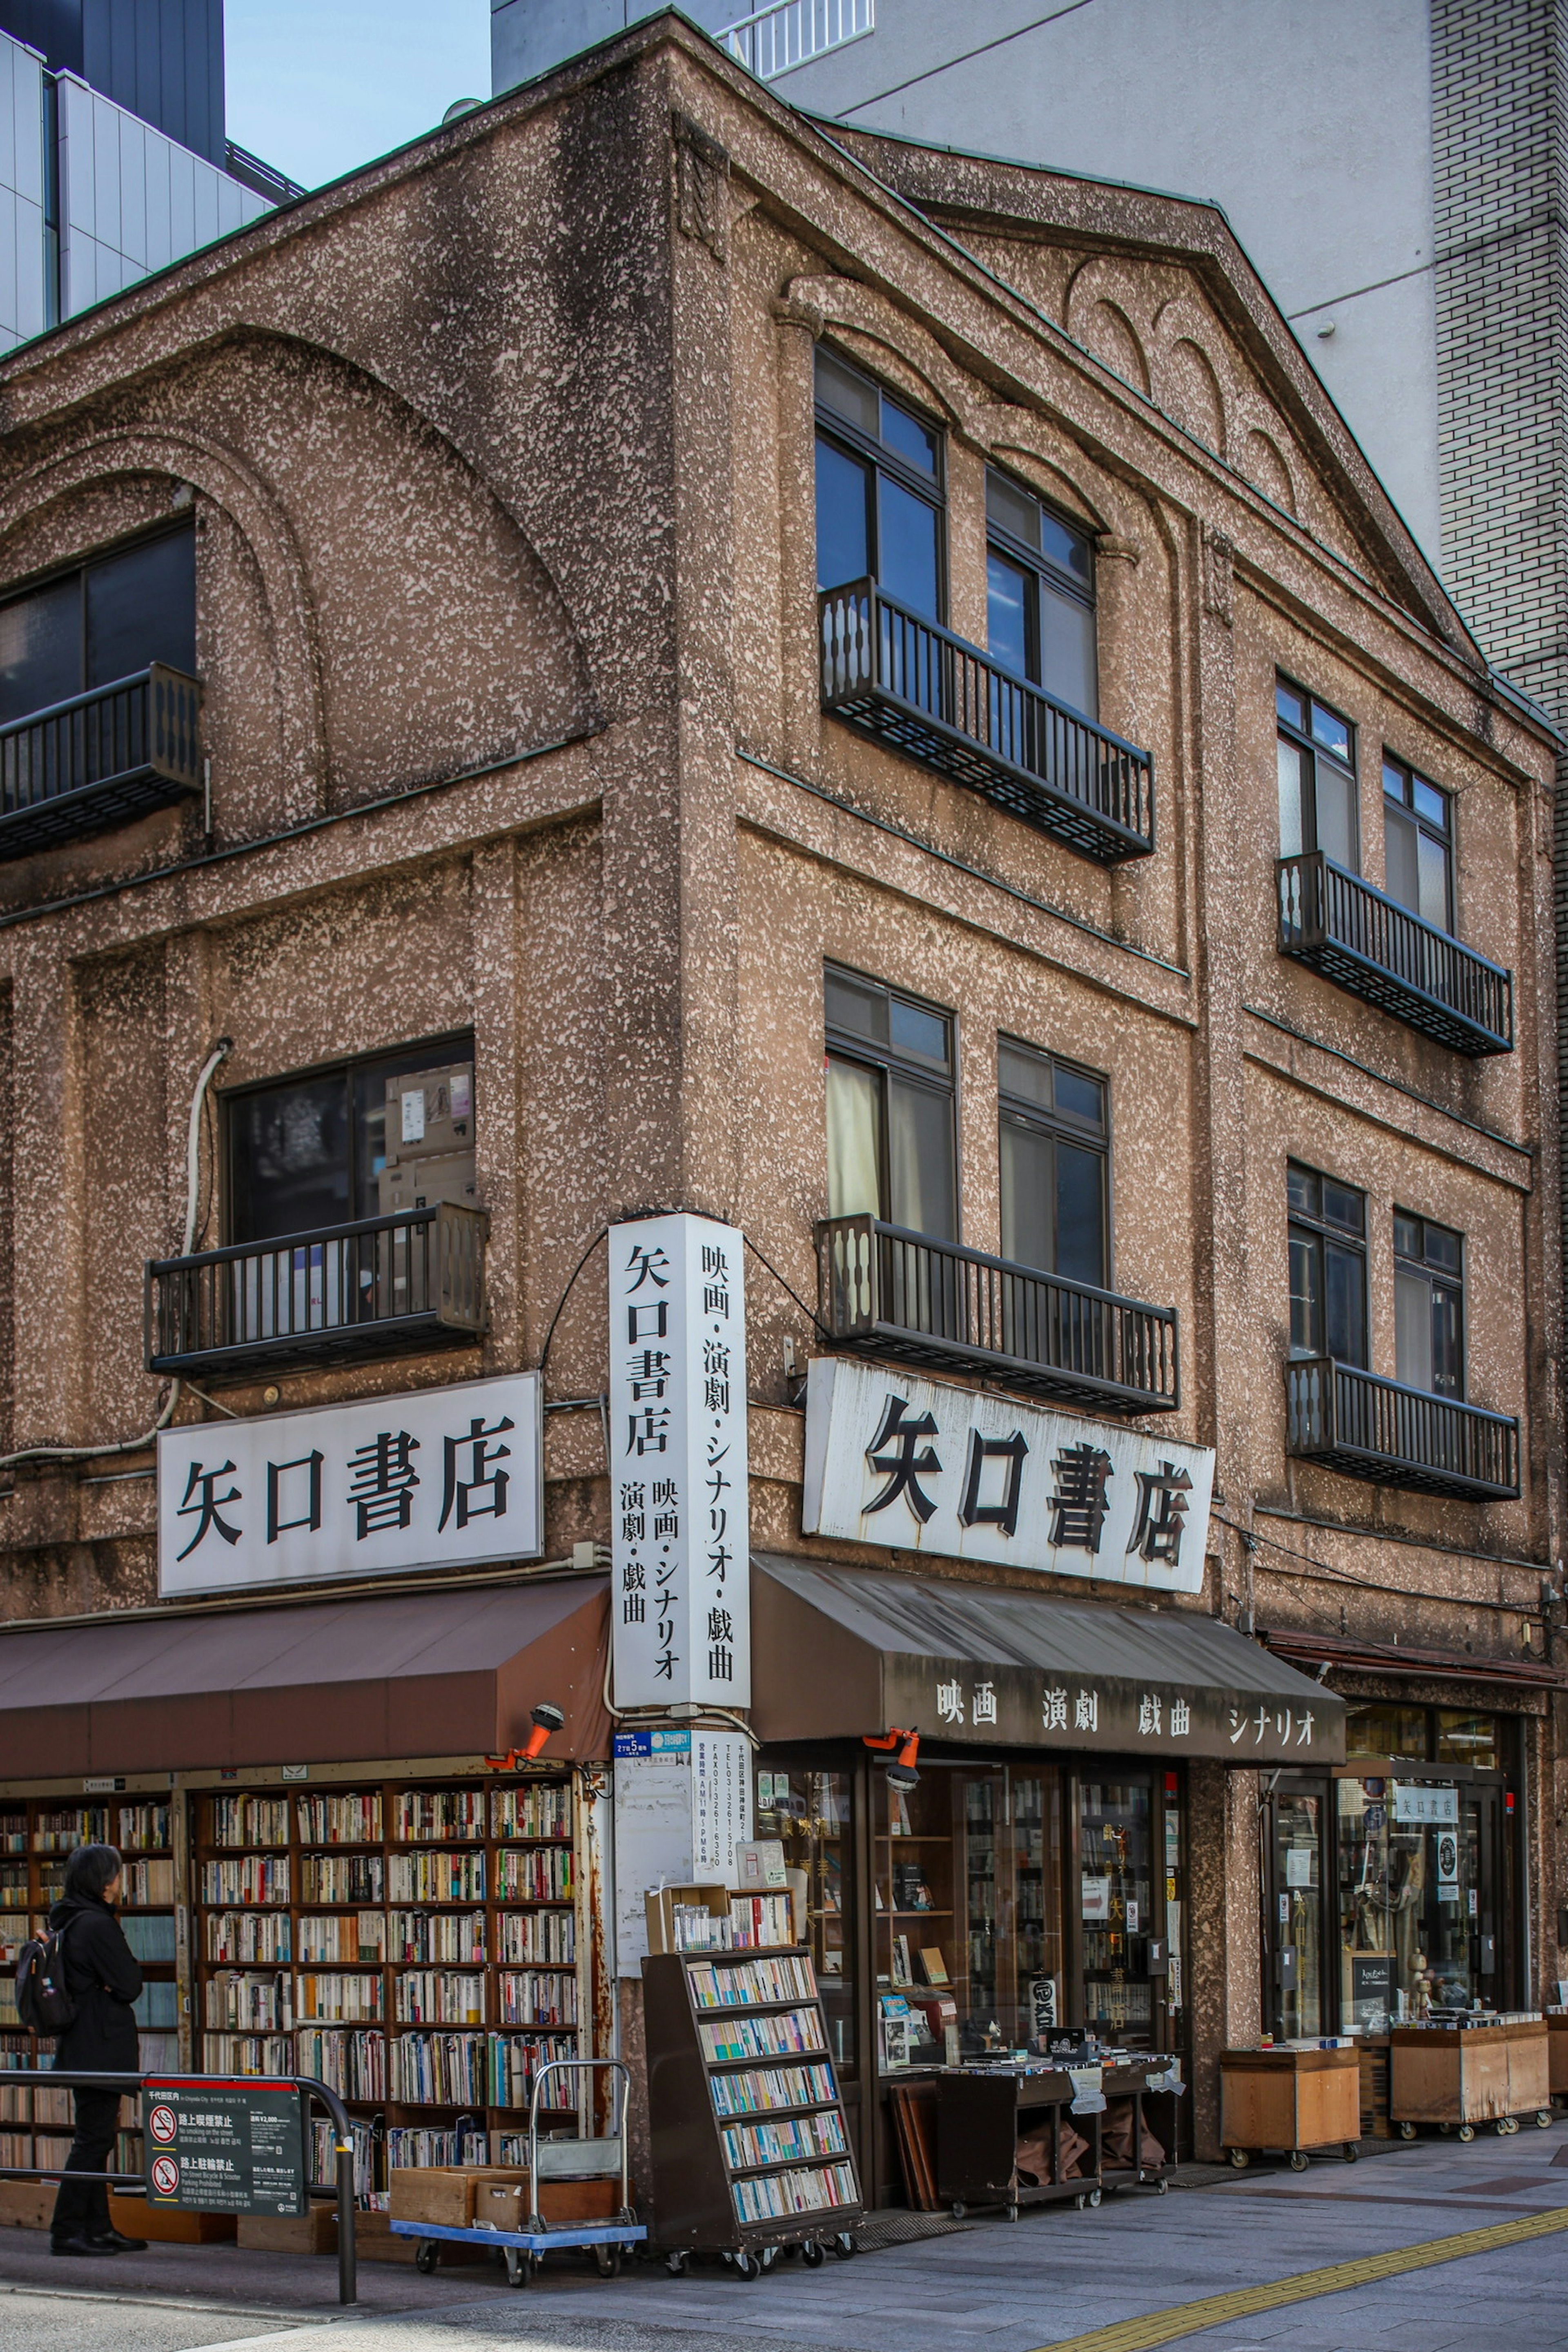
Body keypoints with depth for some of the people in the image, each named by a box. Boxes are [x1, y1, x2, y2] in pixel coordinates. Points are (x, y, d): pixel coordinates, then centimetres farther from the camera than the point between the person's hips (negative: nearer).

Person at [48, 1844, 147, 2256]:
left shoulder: (70, 1922, 12)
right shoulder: (98, 1925, -18)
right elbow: (130, 1985, -17)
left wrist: (105, 1988, 3)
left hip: (81, 2047, 10)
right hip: (102, 2047, -10)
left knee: (96, 2137, 14)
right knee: (94, 2138, -5)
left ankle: (98, 2228, 19)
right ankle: (68, 2231, -2)